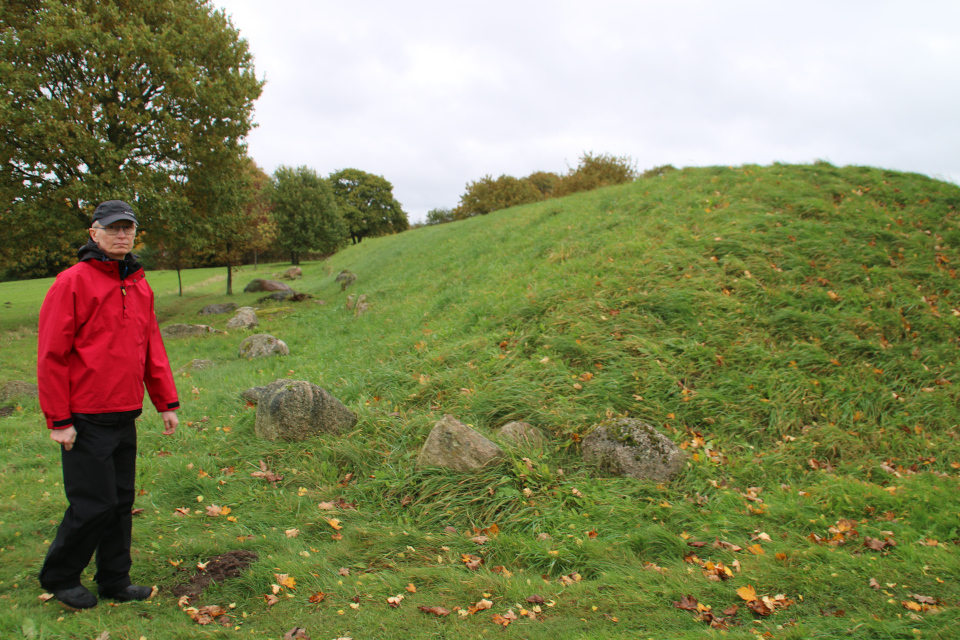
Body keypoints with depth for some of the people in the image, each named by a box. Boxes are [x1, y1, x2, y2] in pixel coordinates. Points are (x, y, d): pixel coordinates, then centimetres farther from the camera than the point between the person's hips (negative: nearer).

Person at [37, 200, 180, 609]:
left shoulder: (139, 286, 11)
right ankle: (58, 577, 22)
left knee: (121, 502, 13)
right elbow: (52, 356, -11)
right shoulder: (72, 283, -10)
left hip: (126, 418, 7)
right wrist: (58, 420, -12)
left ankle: (115, 580, 26)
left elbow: (152, 349, 15)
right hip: (86, 420, -6)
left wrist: (167, 402, 11)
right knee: (93, 504, -1)